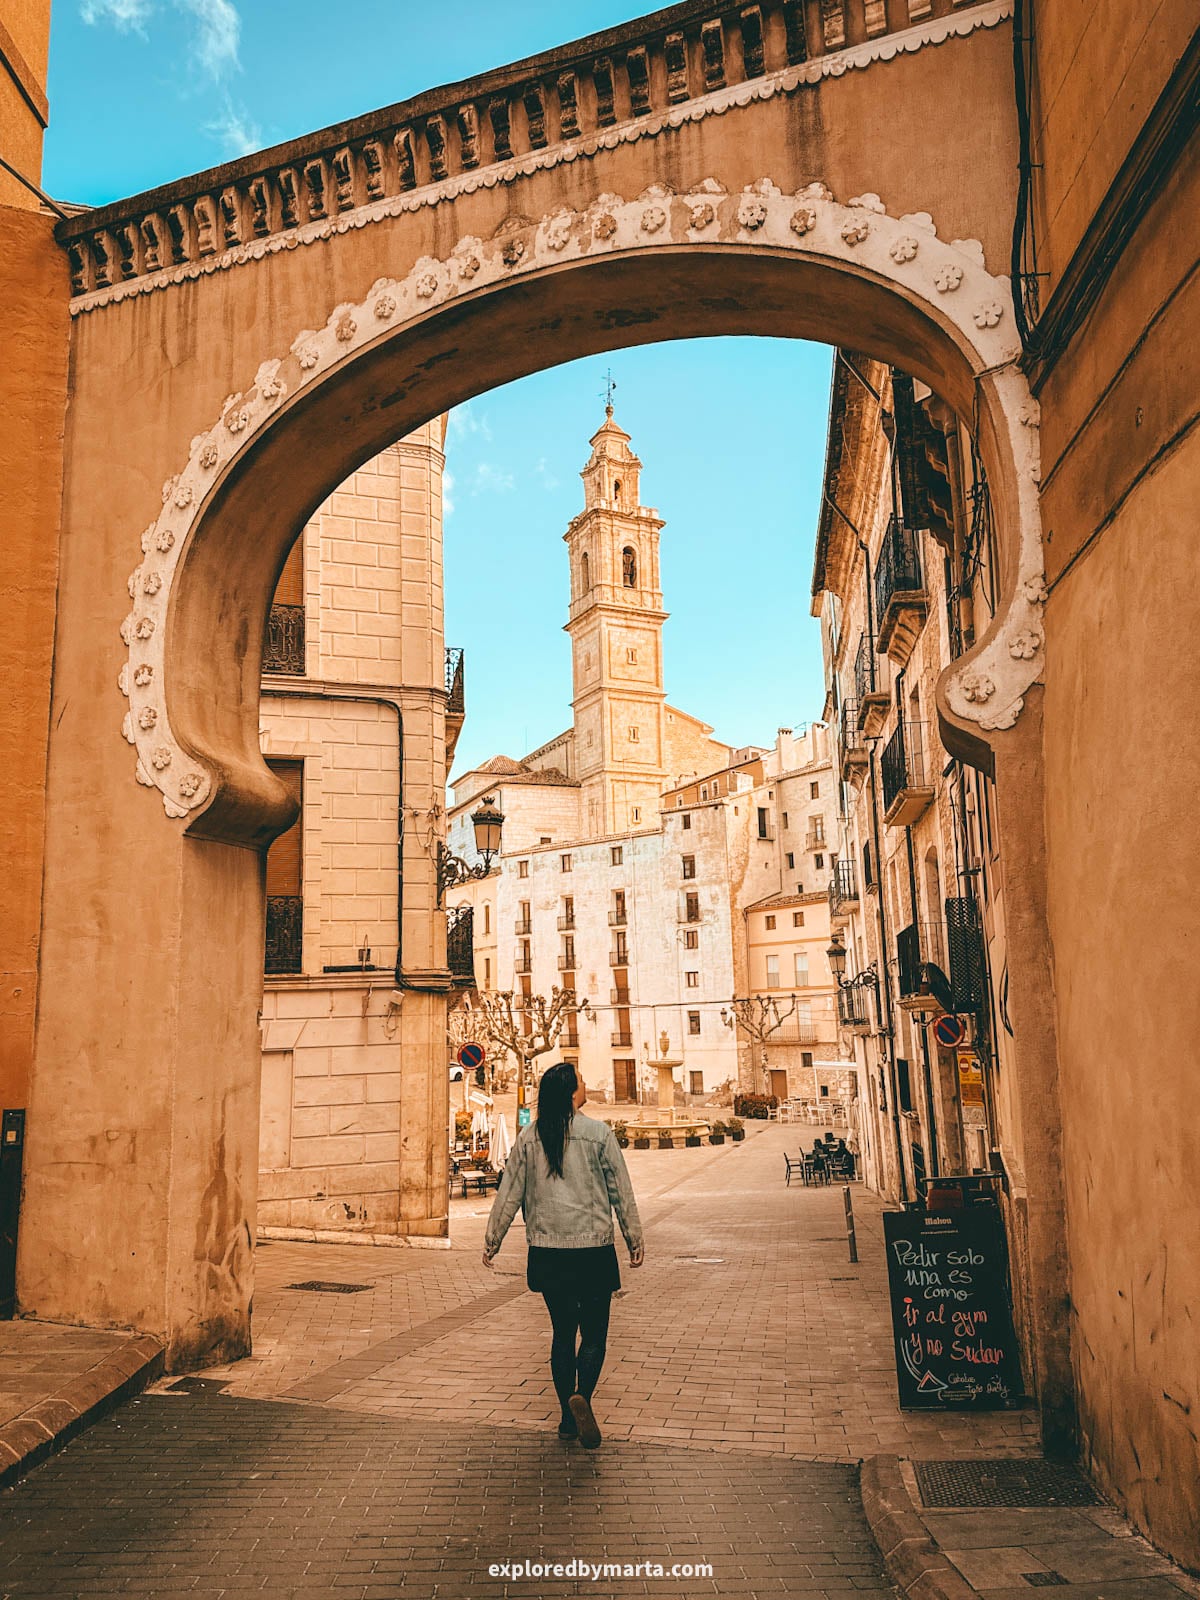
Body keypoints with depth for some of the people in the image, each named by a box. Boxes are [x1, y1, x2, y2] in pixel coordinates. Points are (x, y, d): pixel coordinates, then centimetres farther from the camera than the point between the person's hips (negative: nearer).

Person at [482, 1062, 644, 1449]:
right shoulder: (599, 1134, -7)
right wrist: (635, 1239, 8)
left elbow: (509, 1193, 4)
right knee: (594, 1334, 5)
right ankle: (582, 1397, -19)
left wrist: (492, 1239, 15)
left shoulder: (529, 1138, 1)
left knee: (563, 1332, 15)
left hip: (547, 1252, 3)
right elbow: (622, 1192, -1)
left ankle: (568, 1417, 19)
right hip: (593, 1249, -3)